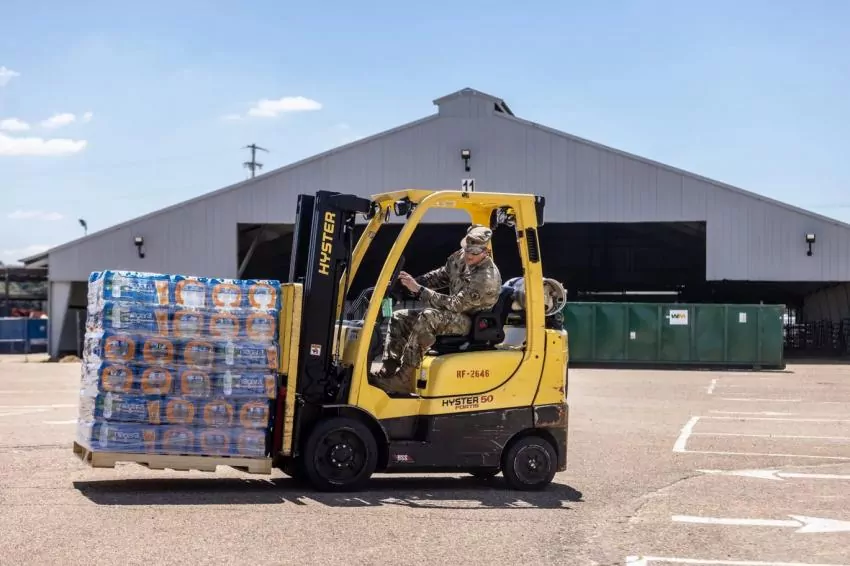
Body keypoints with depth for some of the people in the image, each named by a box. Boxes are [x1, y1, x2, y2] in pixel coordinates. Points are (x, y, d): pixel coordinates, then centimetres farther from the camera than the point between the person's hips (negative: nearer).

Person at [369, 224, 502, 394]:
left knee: (428, 318, -36)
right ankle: (388, 372, -5)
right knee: (399, 318, 4)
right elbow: (441, 276, 17)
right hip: (453, 314, 10)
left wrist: (419, 290, -27)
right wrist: (414, 281, -1)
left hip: (471, 323, -10)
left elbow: (455, 304, -28)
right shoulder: (460, 257, 0)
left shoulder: (488, 277, -26)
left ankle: (403, 379, -33)